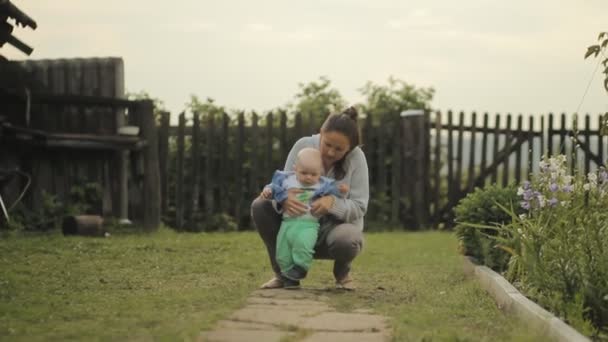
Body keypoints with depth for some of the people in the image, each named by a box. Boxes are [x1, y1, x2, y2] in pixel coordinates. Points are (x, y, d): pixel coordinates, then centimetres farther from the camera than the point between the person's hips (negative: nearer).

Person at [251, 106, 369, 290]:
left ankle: (342, 273, 1)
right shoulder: (303, 146, -13)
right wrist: (283, 198, -38)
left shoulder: (356, 157, -17)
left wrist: (333, 203, -38)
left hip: (337, 226, -3)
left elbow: (359, 207, -17)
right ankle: (284, 272, -4)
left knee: (345, 240, -39)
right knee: (260, 206, -21)